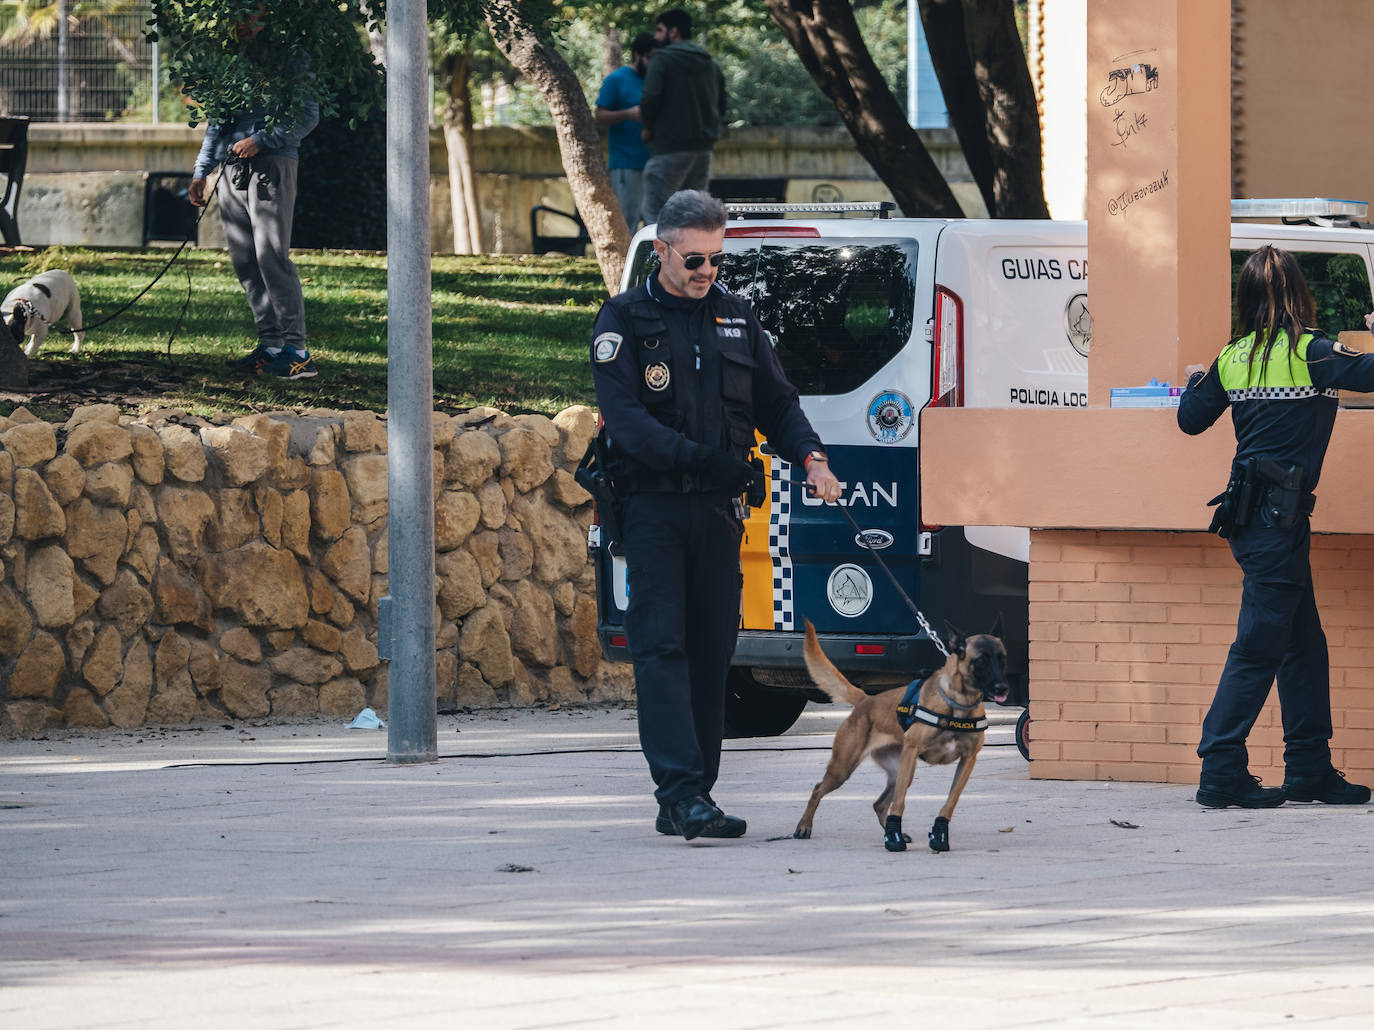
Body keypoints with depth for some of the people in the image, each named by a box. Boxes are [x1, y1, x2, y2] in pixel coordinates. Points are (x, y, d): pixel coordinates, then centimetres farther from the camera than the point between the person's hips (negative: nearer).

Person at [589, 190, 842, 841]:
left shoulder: (735, 319, 15)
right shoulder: (624, 321, -1)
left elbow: (776, 402, 18)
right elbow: (624, 418, -12)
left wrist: (810, 457, -1)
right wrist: (698, 457, -23)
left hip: (718, 509, 5)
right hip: (653, 509, -5)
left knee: (712, 652, 4)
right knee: (661, 647, -12)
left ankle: (687, 802, 9)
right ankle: (681, 792, -20)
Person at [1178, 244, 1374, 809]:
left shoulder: (1233, 358, 7)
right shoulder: (1308, 353, -11)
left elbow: (1191, 419, 16)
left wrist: (1195, 383, 37)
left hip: (1247, 510, 7)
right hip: (1278, 517, -7)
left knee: (1304, 641, 14)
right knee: (1259, 645, -4)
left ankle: (1310, 769, 17)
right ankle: (1221, 772, -5)